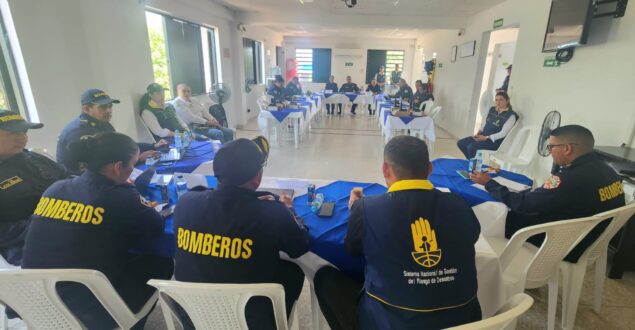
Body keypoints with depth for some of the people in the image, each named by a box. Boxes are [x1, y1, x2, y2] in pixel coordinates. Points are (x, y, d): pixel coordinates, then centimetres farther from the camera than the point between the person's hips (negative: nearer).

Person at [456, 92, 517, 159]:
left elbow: (503, 133, -16)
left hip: (494, 141, -8)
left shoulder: (511, 115, -10)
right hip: (483, 136, 8)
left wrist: (486, 138, -22)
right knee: (460, 143, -8)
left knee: (471, 147, -30)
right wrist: (479, 133, -2)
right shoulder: (492, 109, 11)